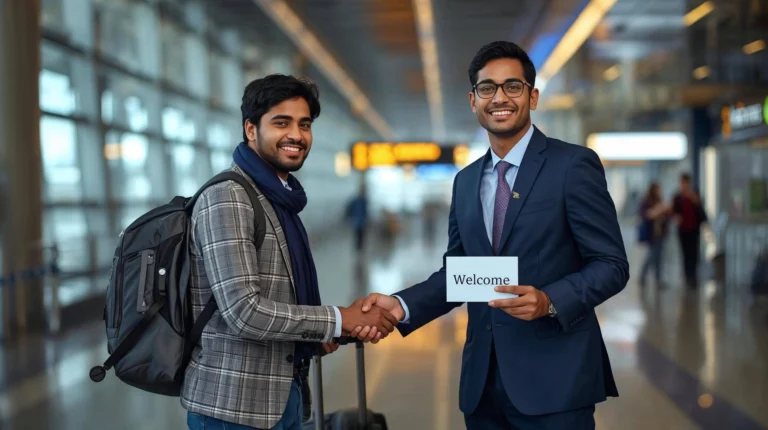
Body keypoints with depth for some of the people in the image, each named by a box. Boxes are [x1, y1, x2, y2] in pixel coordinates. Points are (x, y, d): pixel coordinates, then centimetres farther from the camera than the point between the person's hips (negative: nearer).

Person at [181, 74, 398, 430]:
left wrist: (317, 333, -3)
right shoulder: (228, 199, -16)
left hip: (282, 398, 9)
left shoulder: (280, 200, 13)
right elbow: (244, 311, -23)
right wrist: (338, 320, -16)